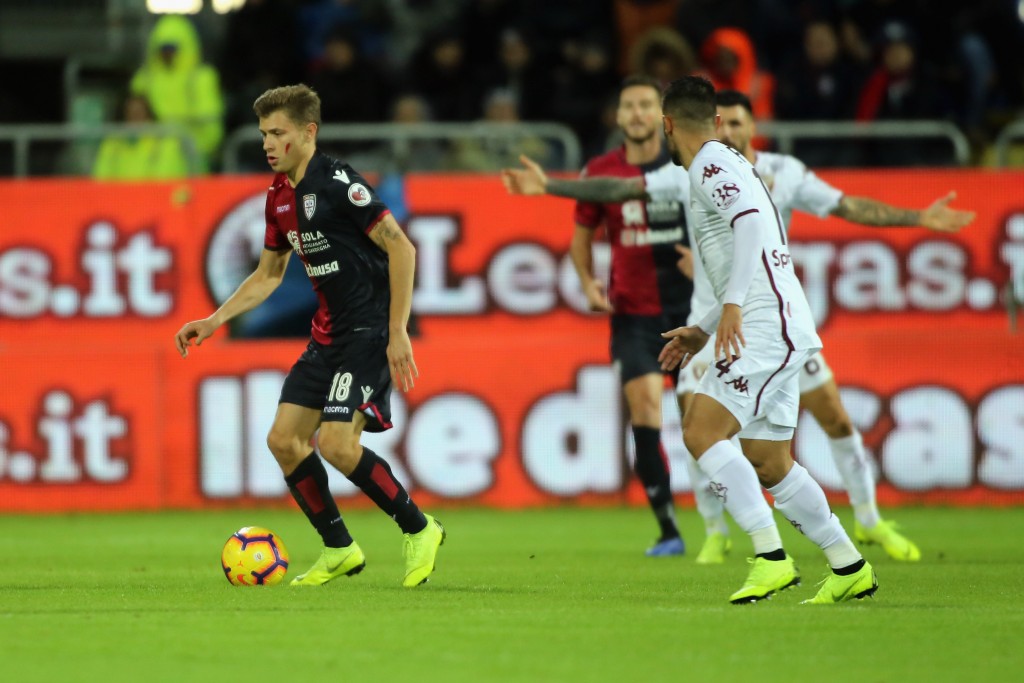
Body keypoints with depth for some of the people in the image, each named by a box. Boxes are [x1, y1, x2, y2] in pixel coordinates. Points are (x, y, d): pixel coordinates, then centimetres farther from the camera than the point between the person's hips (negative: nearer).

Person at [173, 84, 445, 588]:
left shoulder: (337, 183, -16)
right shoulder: (279, 197, 10)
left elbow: (401, 248, -18)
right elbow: (267, 275, 23)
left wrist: (397, 333, -20)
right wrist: (214, 321, 14)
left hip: (370, 332, -9)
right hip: (328, 334, 9)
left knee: (335, 443, -19)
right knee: (283, 438, 3)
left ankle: (419, 529, -1)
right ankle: (339, 550, 16)